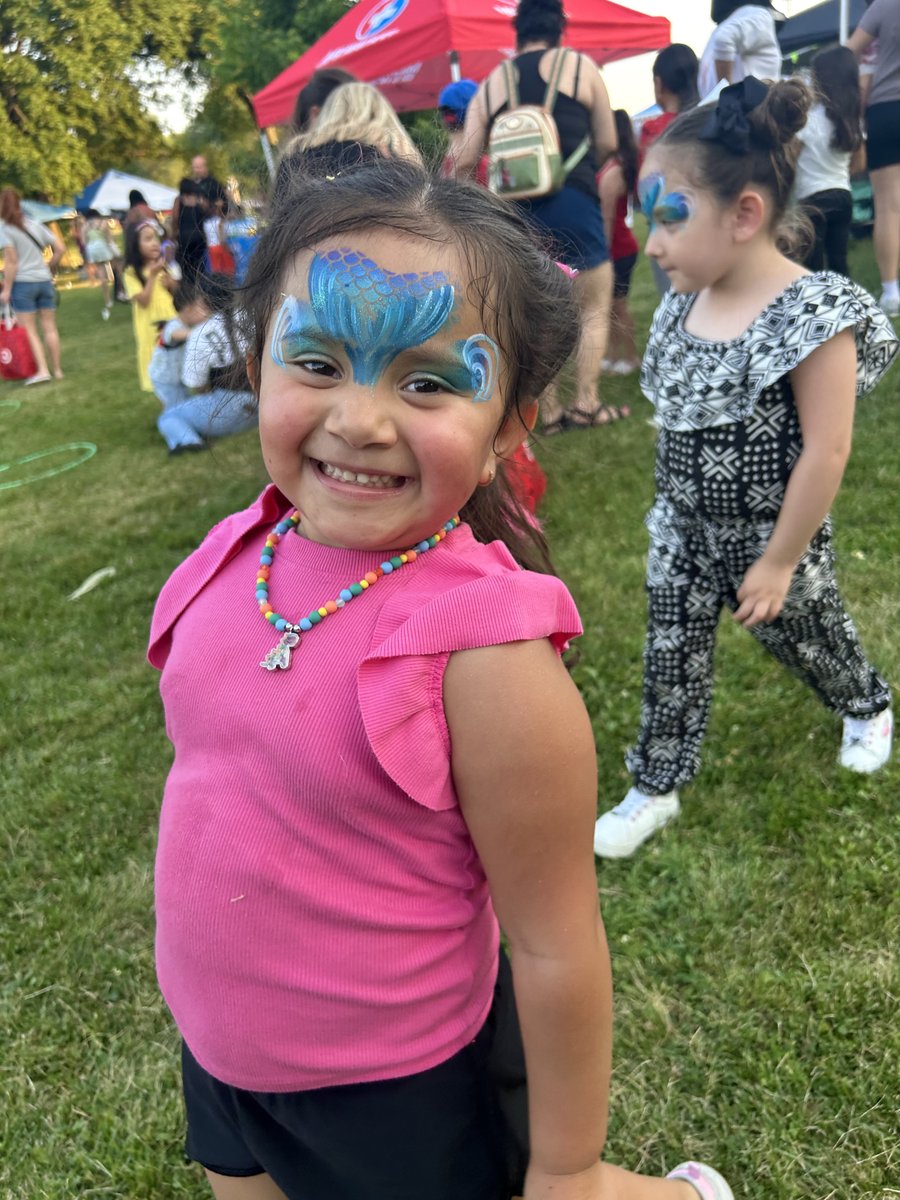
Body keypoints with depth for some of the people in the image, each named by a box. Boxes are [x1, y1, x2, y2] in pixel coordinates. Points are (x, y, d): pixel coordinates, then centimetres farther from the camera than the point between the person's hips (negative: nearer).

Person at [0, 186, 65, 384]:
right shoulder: (35, 224, 9)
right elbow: (61, 249, 6)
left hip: (22, 283, -5)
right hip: (44, 281, 5)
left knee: (29, 330, -1)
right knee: (49, 327, 8)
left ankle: (42, 370, -10)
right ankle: (57, 370, 11)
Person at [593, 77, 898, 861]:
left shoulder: (811, 314, -25)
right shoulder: (685, 302, -3)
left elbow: (826, 454, -23)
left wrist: (779, 562, -19)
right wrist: (676, 507, 14)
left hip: (769, 538, -5)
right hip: (684, 531, 5)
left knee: (803, 636, 20)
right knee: (672, 658, 11)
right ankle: (656, 788, 28)